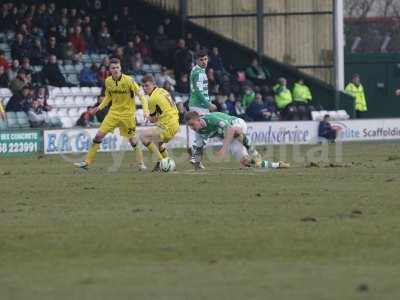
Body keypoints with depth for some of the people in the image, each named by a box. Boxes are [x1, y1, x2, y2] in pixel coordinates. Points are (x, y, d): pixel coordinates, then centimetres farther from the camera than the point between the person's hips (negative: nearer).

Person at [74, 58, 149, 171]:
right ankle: (87, 162, 1)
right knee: (99, 135, -5)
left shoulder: (129, 80, -16)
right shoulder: (108, 81, -2)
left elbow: (140, 94, -13)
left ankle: (141, 164, 23)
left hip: (127, 114, -3)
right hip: (114, 113, 3)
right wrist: (99, 107, 3)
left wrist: (145, 110, -22)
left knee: (133, 139, 2)